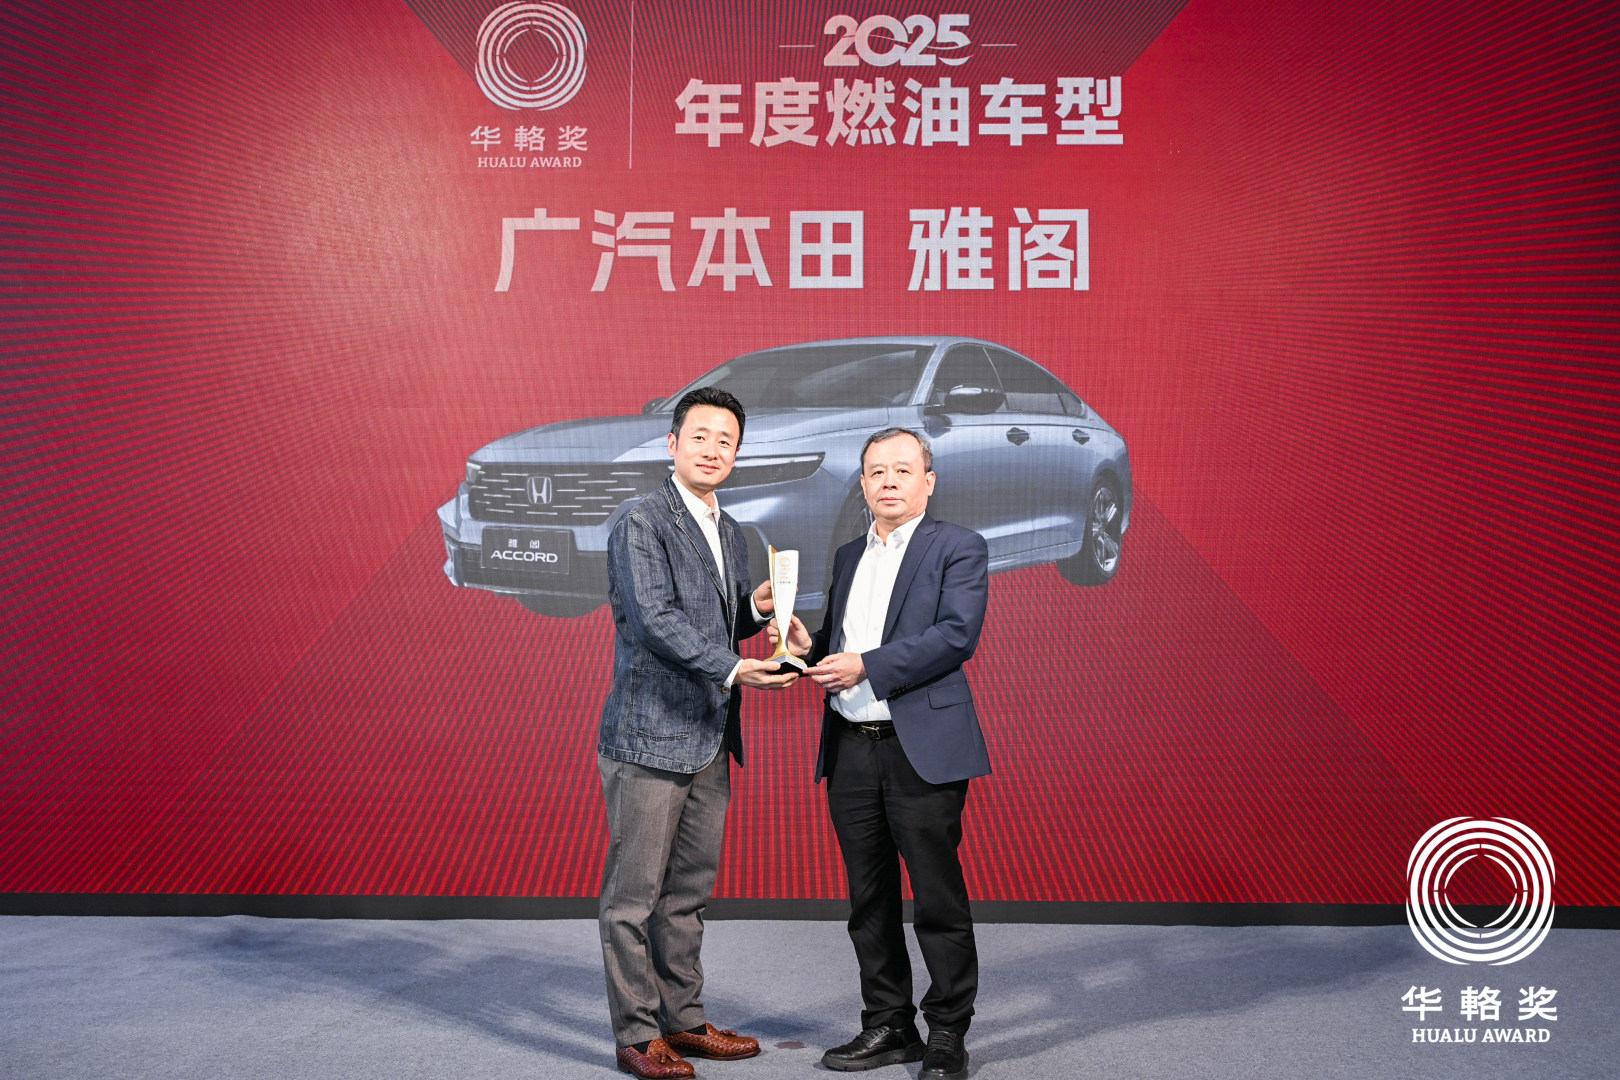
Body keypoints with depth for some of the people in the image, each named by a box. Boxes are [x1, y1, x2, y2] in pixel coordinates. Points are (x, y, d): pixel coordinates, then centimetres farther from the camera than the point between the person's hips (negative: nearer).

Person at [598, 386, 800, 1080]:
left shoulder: (730, 533, 15)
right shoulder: (641, 526, -11)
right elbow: (656, 619, -21)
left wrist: (755, 608, 3)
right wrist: (732, 669, -28)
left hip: (708, 741, 8)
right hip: (649, 736, -8)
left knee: (689, 891, 16)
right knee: (634, 893, 2)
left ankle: (684, 1021, 28)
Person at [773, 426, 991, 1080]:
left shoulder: (958, 548, -2)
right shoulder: (847, 556, 18)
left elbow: (956, 635, -15)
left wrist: (865, 666, -19)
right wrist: (809, 648, -1)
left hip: (922, 750, -6)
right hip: (850, 750, 6)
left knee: (939, 899, 0)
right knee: (869, 901, 12)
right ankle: (888, 1026, 25)